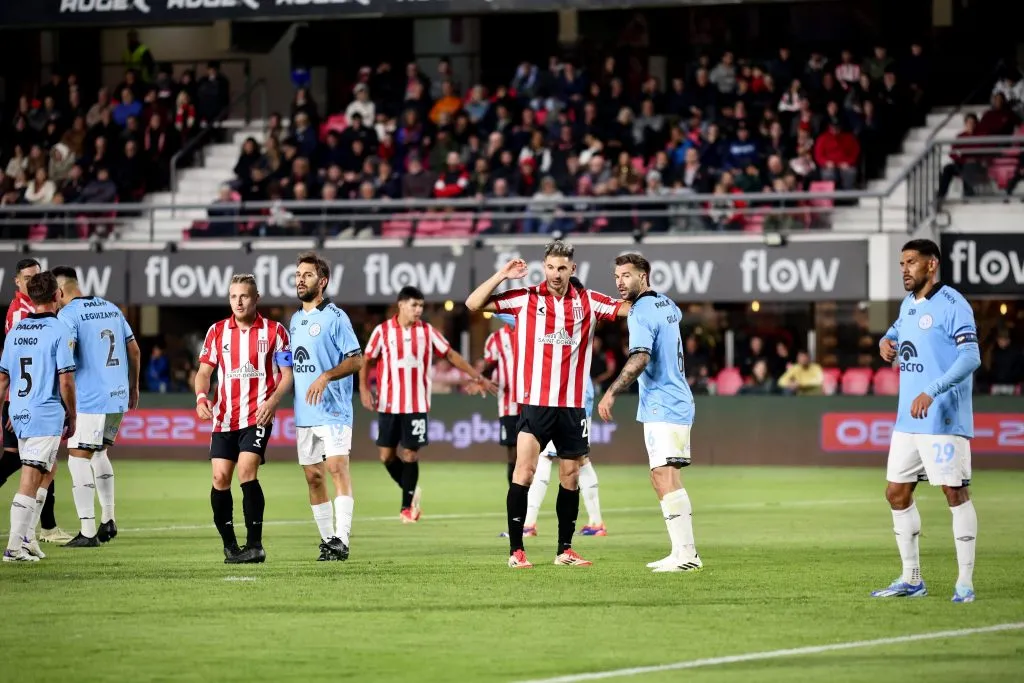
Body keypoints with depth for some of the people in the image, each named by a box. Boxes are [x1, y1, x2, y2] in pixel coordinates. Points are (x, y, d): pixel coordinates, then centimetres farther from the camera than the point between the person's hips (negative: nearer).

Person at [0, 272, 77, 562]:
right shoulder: (58, 331, -10)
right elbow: (65, 380, -12)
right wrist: (72, 416, -1)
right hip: (47, 414, -7)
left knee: (45, 471, 21)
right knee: (30, 480, -6)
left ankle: (27, 537, 19)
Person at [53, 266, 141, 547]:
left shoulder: (67, 315, -8)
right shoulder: (111, 308, 14)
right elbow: (134, 350, 18)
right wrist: (133, 387, 27)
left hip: (88, 398, -8)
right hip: (118, 397, 8)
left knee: (78, 459, -3)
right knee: (99, 453, 24)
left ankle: (88, 531, -7)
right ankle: (108, 520, 21)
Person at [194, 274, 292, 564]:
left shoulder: (274, 331, 1)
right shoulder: (217, 331, 10)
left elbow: (287, 374, 1)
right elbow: (204, 370, 11)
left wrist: (272, 401, -16)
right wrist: (201, 397, -9)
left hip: (258, 416, -4)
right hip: (224, 417, 4)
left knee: (246, 471, -18)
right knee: (220, 478, -3)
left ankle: (254, 544, -12)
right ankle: (229, 545, 9)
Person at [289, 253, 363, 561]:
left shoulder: (335, 317, -6)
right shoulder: (295, 319, 16)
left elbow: (356, 360, -11)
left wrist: (325, 377, -23)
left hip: (333, 411, -8)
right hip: (304, 414, 8)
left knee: (337, 468, -15)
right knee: (313, 476, 7)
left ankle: (341, 540, -18)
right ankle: (326, 539, 14)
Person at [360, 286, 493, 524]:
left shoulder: (427, 331, 2)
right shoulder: (383, 331, -1)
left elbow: (451, 355, 8)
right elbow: (366, 361, 4)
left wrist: (478, 377, 4)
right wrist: (364, 388, -10)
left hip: (416, 405, 0)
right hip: (388, 404, 0)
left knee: (410, 454, -2)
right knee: (387, 455, 2)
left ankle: (407, 507, 8)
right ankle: (411, 491, 25)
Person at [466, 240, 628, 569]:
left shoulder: (588, 302, 6)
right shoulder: (525, 298, 1)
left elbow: (632, 309, 10)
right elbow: (473, 304, -2)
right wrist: (502, 275, -10)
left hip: (572, 404, 3)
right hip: (535, 402, -3)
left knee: (570, 476, 8)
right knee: (525, 470, -12)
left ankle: (565, 550, 17)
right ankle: (516, 550, -7)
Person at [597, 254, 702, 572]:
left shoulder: (641, 312, -13)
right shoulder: (667, 305, 14)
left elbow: (640, 358, -26)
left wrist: (611, 393, -27)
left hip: (661, 407, -10)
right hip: (678, 403, 10)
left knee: (665, 478, -14)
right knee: (663, 478, 14)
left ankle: (685, 553, -21)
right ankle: (685, 551, 14)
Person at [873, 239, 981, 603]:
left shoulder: (952, 304, -12)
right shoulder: (908, 304, 13)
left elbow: (970, 357, -20)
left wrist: (931, 392, -28)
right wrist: (886, 341, 10)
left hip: (944, 420, -9)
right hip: (907, 421, 9)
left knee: (955, 492, -7)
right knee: (896, 493, 9)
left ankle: (965, 582, -2)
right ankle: (911, 579, 18)